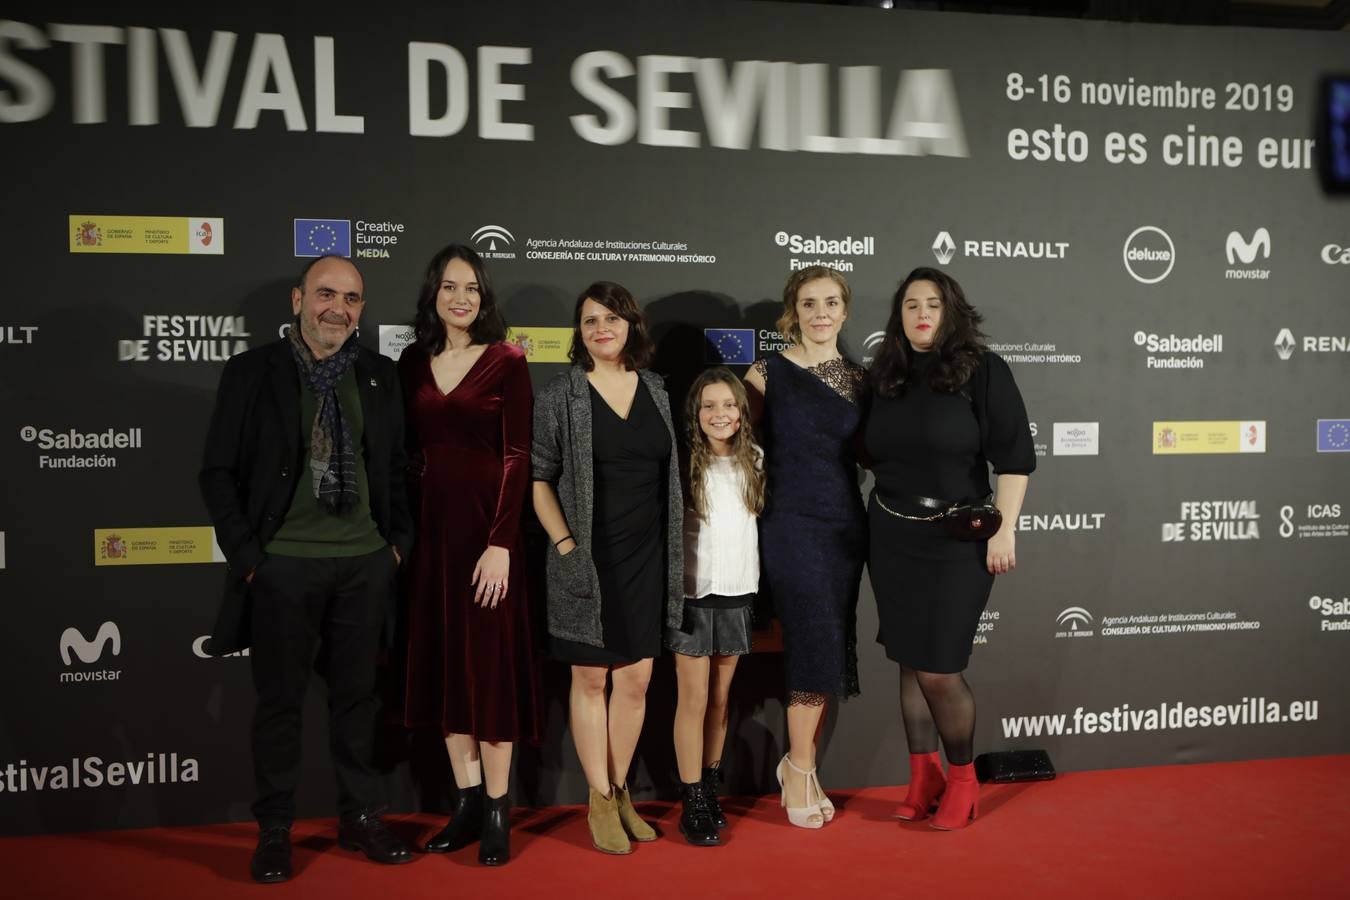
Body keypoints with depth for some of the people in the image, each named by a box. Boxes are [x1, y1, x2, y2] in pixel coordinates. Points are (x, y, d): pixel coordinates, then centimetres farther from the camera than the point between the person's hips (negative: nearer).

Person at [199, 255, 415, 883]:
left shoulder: (380, 376, 6)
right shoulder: (251, 372, -2)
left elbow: (397, 466, 13)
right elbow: (218, 471, -1)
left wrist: (399, 540, 4)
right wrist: (246, 553, -7)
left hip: (365, 563, 3)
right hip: (283, 565, -2)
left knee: (357, 696, 12)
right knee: (279, 700, 8)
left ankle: (361, 819, 27)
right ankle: (274, 831, 23)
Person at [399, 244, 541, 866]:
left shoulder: (507, 361, -5)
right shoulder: (413, 362, 8)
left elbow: (517, 457, -10)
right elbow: (407, 453, 10)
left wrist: (500, 542, -17)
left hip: (486, 528, -5)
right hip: (429, 529, 5)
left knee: (490, 665, 2)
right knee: (442, 664, 9)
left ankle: (497, 811, 13)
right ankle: (467, 802, 22)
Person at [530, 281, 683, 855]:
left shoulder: (655, 389, 7)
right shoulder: (560, 395, -4)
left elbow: (669, 472, 13)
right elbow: (539, 476, -4)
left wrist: (674, 551, 8)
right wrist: (565, 545, -12)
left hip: (647, 558, 4)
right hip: (588, 560, -3)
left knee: (637, 678, 9)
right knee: (591, 677, 4)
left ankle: (620, 792, 24)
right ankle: (600, 802, 16)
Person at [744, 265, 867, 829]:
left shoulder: (859, 379, 9)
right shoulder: (768, 372, -3)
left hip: (845, 525, 5)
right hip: (791, 523, -4)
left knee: (828, 652, 7)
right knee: (819, 645, -10)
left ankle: (798, 765, 23)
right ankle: (800, 772, 7)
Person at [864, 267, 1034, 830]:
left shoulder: (983, 371, -6)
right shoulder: (885, 377, 8)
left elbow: (1014, 455, -9)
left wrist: (1004, 529, -14)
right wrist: (876, 527, 12)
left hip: (957, 540, -4)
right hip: (891, 538, 5)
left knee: (939, 669, -3)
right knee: (909, 662, 10)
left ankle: (962, 779, 19)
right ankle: (923, 777, 24)